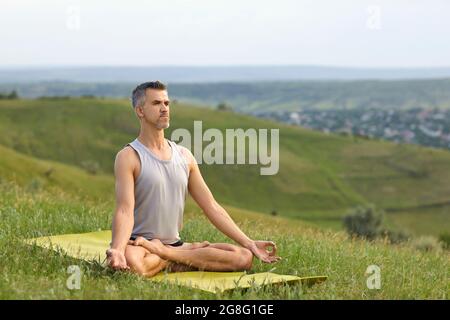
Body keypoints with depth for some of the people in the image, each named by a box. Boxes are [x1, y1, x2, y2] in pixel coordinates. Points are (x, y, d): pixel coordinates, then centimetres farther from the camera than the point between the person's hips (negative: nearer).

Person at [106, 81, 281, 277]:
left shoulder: (184, 156, 11)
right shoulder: (129, 157, -7)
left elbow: (212, 207, 11)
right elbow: (124, 211, -19)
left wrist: (249, 244, 4)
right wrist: (117, 250, -39)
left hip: (174, 242, 6)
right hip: (138, 245, -6)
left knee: (243, 257, -12)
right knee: (131, 262, -43)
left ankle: (165, 253, -12)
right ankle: (190, 251, -14)